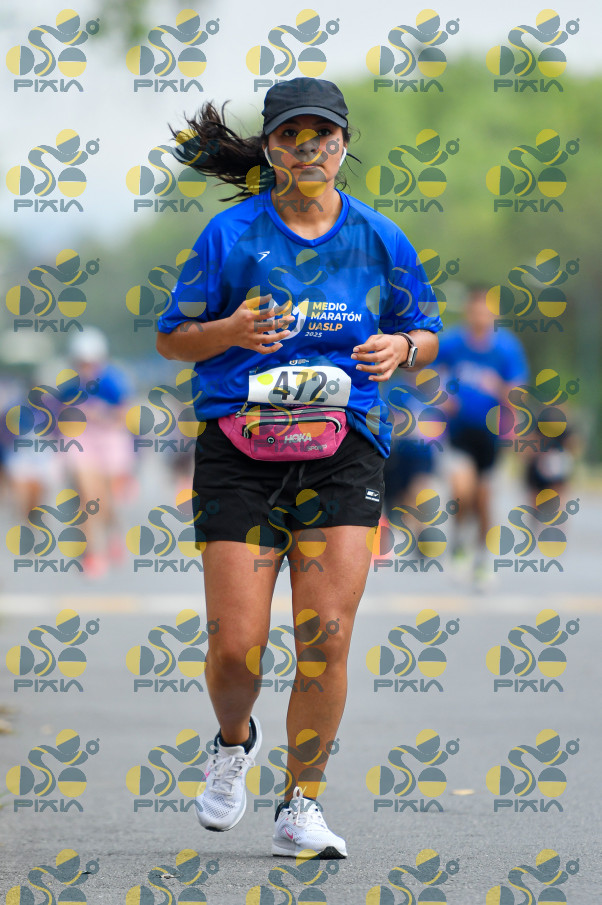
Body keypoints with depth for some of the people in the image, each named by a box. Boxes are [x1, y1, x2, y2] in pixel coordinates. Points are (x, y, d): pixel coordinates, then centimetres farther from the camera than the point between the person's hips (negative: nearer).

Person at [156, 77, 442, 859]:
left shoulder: (379, 239, 8)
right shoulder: (231, 235, 2)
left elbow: (427, 335, 19)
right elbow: (171, 338, 7)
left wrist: (400, 347, -5)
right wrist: (231, 332, -13)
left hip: (343, 449, 1)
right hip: (240, 447, -1)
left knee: (327, 637, -9)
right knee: (236, 649, -6)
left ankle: (301, 809, 4)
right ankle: (234, 740, 29)